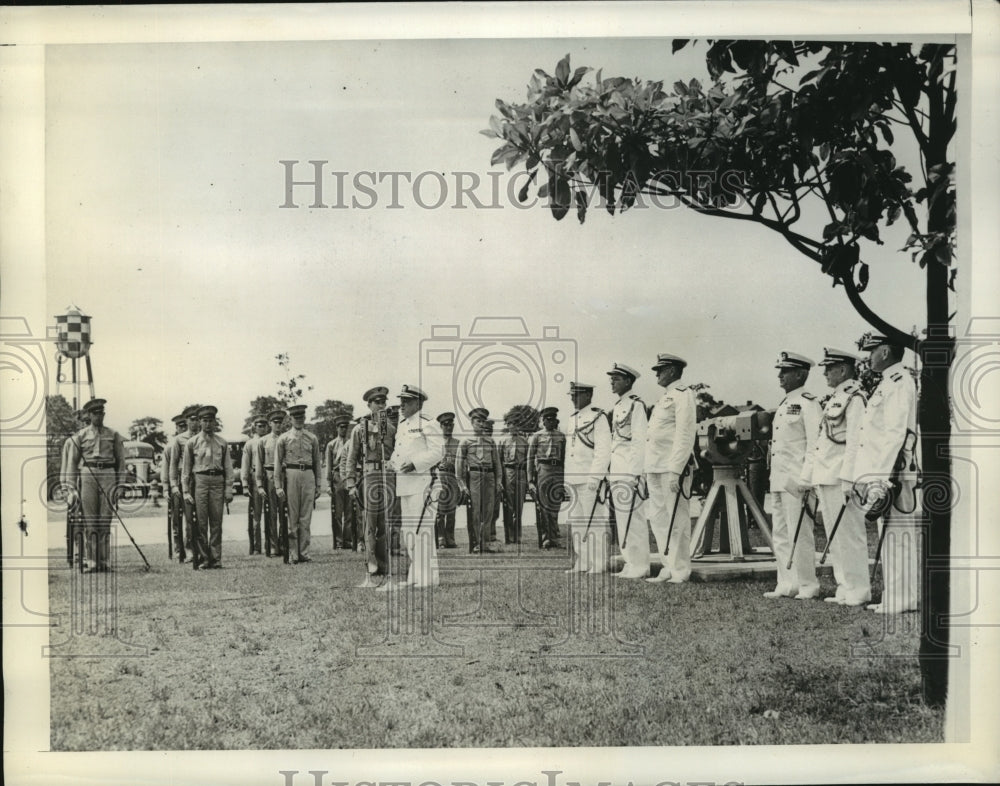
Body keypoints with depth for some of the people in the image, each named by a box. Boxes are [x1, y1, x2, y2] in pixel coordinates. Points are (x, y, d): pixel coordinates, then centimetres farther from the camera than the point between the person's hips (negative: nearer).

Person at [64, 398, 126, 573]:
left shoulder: (114, 435, 10)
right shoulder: (80, 436, 7)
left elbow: (121, 462, 12)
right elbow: (71, 462, 7)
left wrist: (120, 486, 4)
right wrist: (71, 488, -1)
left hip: (108, 477, 0)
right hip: (87, 475, 0)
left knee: (105, 521, -2)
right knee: (89, 521, -4)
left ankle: (104, 562, 2)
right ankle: (90, 562, -1)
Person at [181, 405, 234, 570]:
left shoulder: (222, 443, 10)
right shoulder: (192, 442, 5)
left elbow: (228, 467, 10)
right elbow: (186, 468, 6)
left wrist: (229, 489, 2)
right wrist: (186, 491, 0)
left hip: (218, 482, 2)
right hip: (200, 480, -2)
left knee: (216, 522, 2)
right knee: (201, 522, -2)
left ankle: (215, 559, 7)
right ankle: (202, 559, 4)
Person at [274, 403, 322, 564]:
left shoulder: (312, 438, 12)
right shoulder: (283, 438, 5)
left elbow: (317, 463, 16)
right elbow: (277, 463, 4)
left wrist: (318, 485, 12)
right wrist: (278, 486, -4)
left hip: (308, 476, 2)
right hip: (291, 476, -2)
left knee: (306, 518, 2)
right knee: (292, 517, 0)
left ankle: (304, 553, 7)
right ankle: (293, 554, 5)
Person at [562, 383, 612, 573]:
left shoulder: (598, 417, -6)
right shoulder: (572, 420, 18)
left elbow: (603, 450, -13)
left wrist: (595, 477, -19)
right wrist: (566, 479, 17)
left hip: (590, 479, -8)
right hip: (573, 480, 8)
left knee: (594, 521, -4)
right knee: (575, 521, 9)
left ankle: (598, 564, 1)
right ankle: (579, 564, 16)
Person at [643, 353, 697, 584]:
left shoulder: (683, 395, -9)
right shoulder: (664, 397, 20)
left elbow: (685, 436, -17)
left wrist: (675, 471, -22)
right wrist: (646, 469, 19)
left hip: (672, 468, -9)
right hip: (655, 468, 9)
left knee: (677, 521, -2)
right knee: (657, 518, 11)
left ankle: (680, 571, 4)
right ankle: (669, 567, 19)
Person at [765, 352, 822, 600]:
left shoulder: (807, 403, -9)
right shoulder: (783, 405, 18)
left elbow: (815, 444, -14)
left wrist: (805, 478, -19)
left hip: (796, 480, -9)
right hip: (778, 481, 9)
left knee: (799, 534, -5)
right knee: (780, 535, 11)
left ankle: (807, 586, 4)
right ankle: (786, 584, 18)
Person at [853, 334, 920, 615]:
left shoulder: (900, 382, -11)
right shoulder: (887, 384, 20)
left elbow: (895, 435, -19)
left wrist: (881, 479, -22)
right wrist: (871, 478, 21)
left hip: (893, 475, -10)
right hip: (882, 474, 10)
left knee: (896, 536, -6)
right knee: (892, 536, 11)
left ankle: (899, 601, -2)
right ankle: (894, 598, 17)